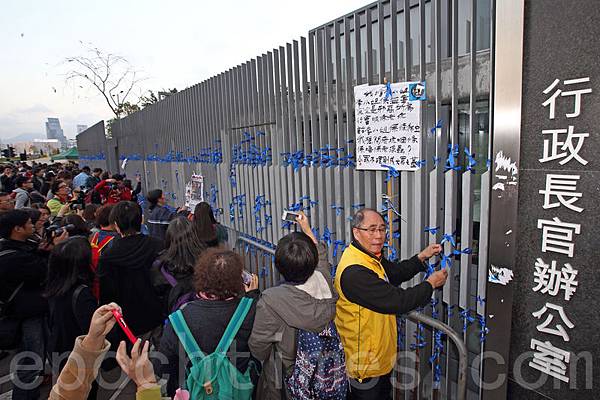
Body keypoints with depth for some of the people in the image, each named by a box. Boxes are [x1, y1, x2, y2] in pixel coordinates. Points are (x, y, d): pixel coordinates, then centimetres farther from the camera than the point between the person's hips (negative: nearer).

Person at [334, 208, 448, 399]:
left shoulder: (370, 256, 1)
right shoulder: (354, 272, -32)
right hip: (364, 365, -9)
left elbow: (394, 273, 17)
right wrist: (430, 284, -15)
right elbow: (398, 301, -29)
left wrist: (421, 257, 3)